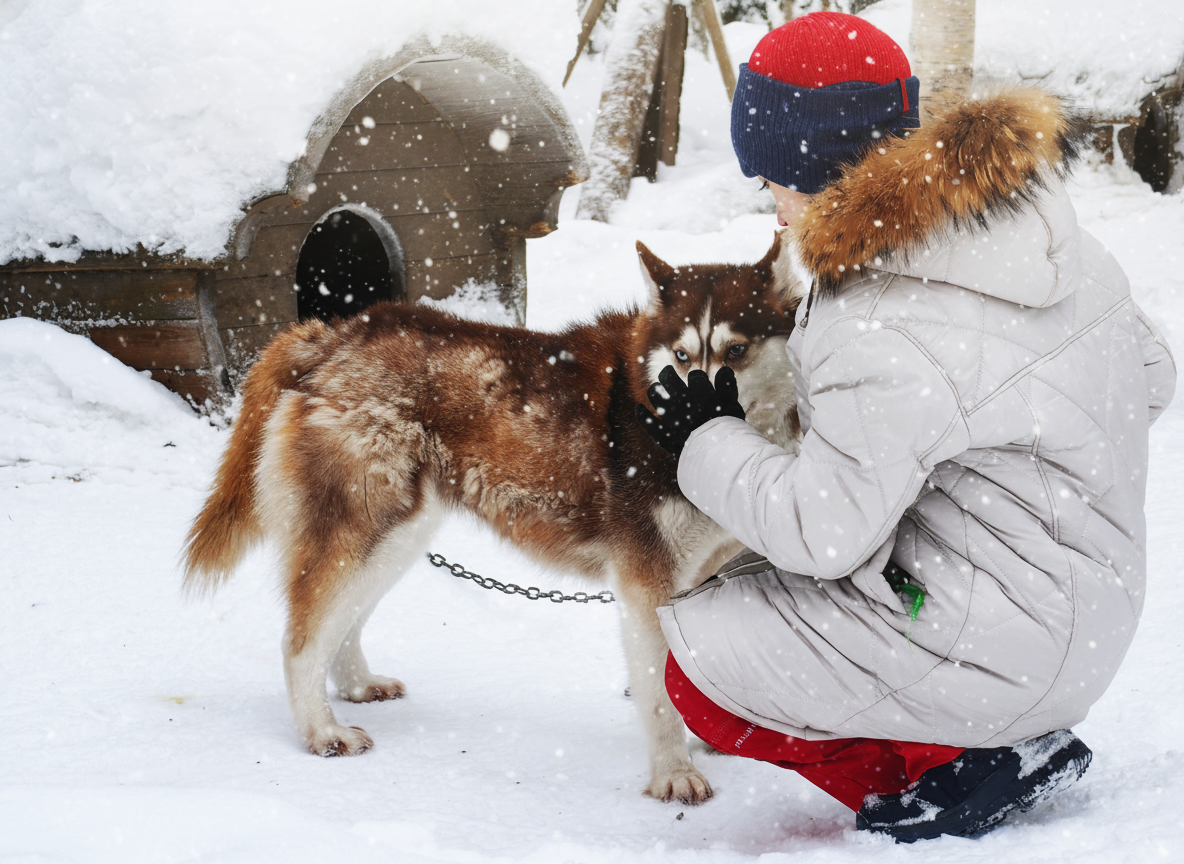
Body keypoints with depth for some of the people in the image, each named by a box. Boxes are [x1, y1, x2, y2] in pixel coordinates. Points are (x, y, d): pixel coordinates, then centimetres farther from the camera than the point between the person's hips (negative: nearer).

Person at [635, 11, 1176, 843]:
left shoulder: (890, 335, -26)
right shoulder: (1035, 215, 0)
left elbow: (824, 531, -22)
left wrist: (708, 443, -6)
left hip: (1000, 644, -9)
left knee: (700, 670, -3)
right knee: (740, 585, 21)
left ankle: (956, 764, 1)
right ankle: (1007, 744, 15)